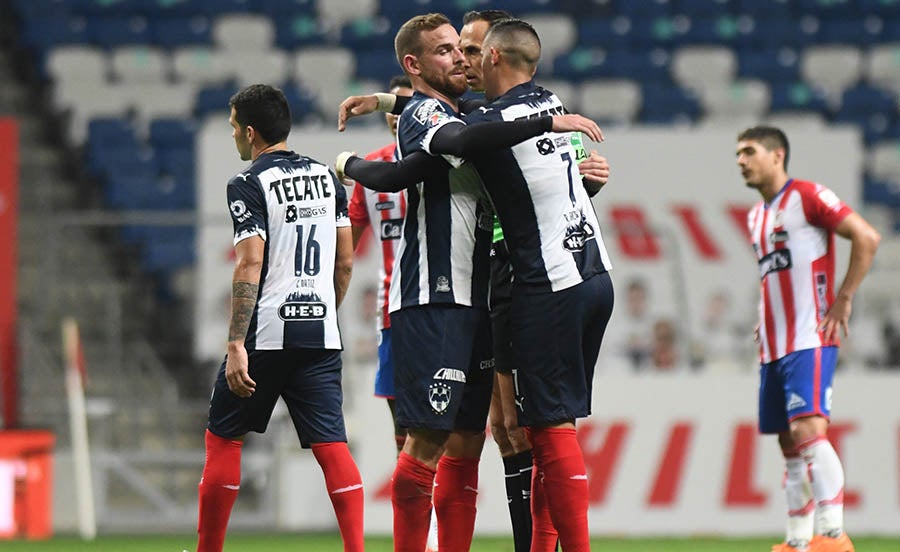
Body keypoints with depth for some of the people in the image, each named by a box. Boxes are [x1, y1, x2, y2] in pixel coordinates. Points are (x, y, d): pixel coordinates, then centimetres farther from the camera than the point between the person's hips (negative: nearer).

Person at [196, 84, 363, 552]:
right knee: (330, 444, 0)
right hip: (321, 333, 5)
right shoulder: (326, 177, 12)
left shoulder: (249, 185, -8)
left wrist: (236, 345, -17)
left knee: (223, 439, 9)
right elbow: (345, 261, 14)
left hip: (266, 334, -5)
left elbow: (250, 265, -16)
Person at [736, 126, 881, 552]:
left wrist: (843, 300, -14)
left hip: (810, 340, -9)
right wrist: (766, 321, 17)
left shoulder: (806, 196, -6)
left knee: (807, 429, -21)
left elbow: (866, 238, -12)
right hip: (773, 347, 9)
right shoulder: (756, 217, 19)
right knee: (790, 446, 7)